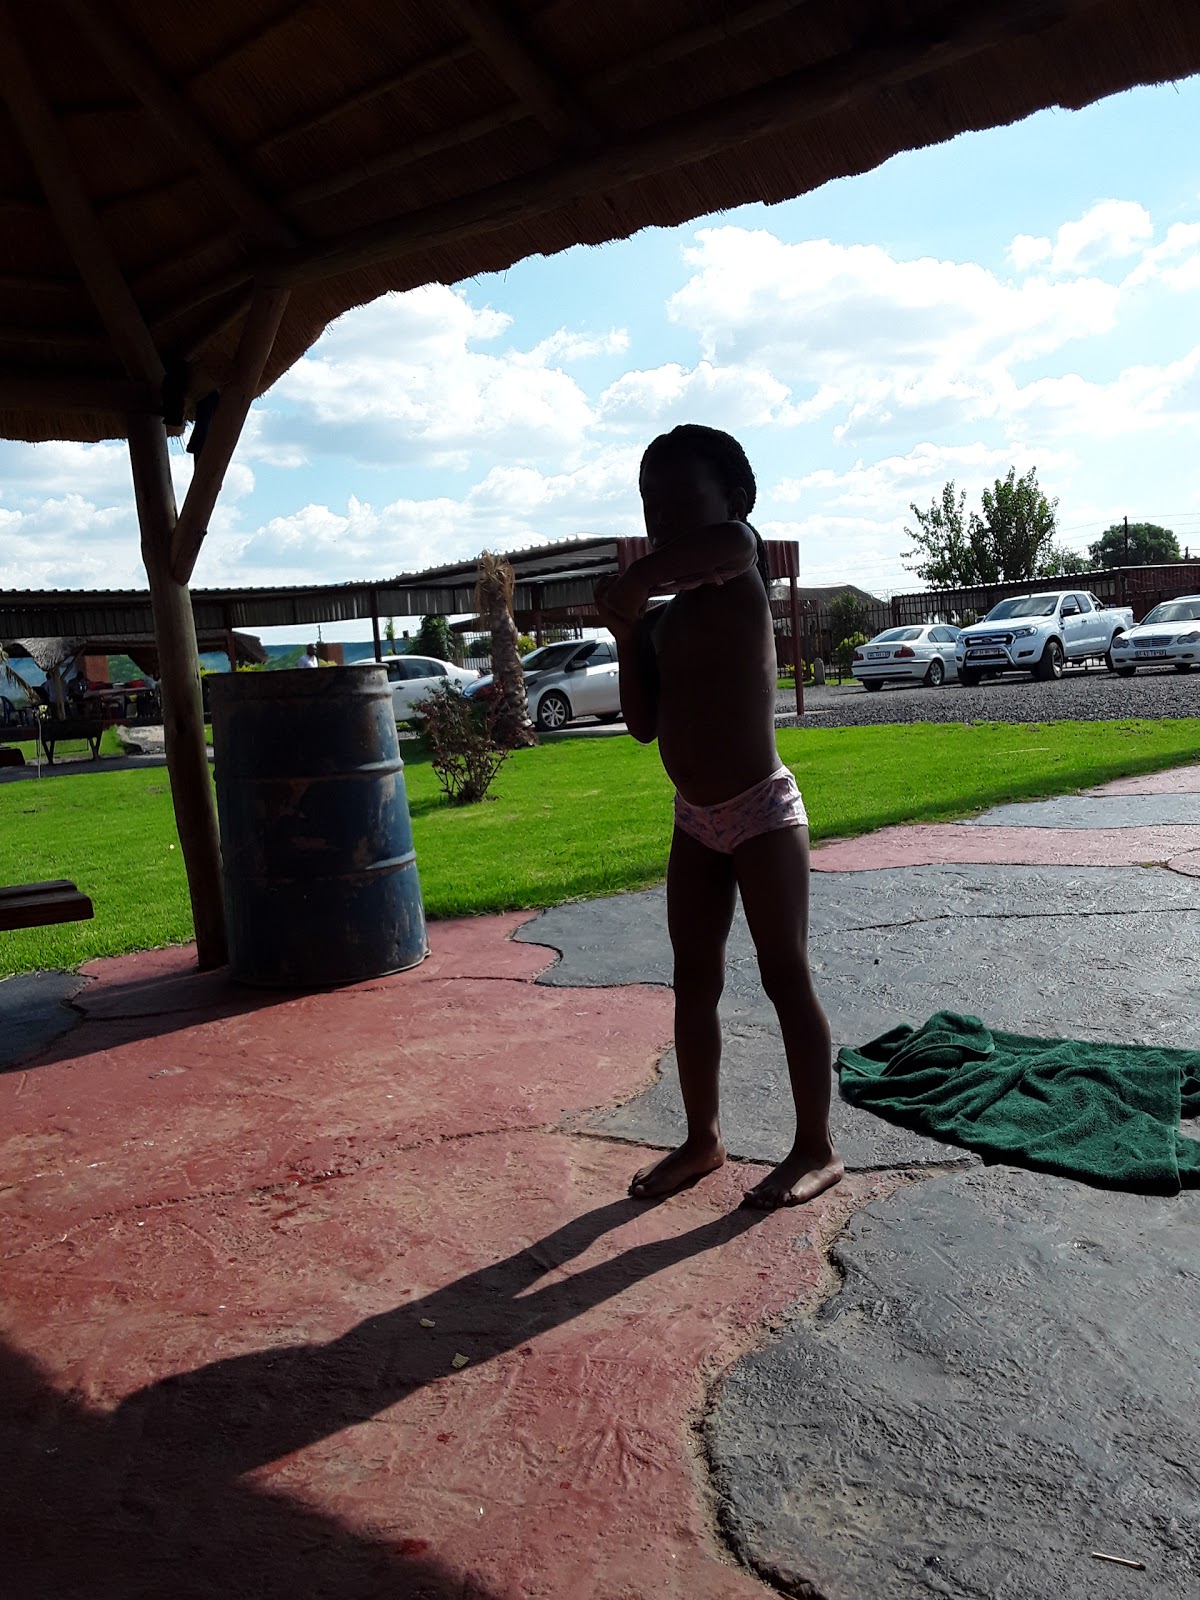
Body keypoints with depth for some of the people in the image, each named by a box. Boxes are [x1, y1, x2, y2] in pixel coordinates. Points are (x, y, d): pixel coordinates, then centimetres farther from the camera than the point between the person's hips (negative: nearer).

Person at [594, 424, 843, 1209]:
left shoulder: (738, 583, -13)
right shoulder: (666, 613, 8)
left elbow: (735, 540, -39)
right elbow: (644, 725, 7)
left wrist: (636, 577, -26)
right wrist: (627, 634, -4)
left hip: (762, 812, -8)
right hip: (695, 819, 8)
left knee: (787, 979, 2)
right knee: (694, 982, 13)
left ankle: (817, 1149, 17)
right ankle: (703, 1139, 27)